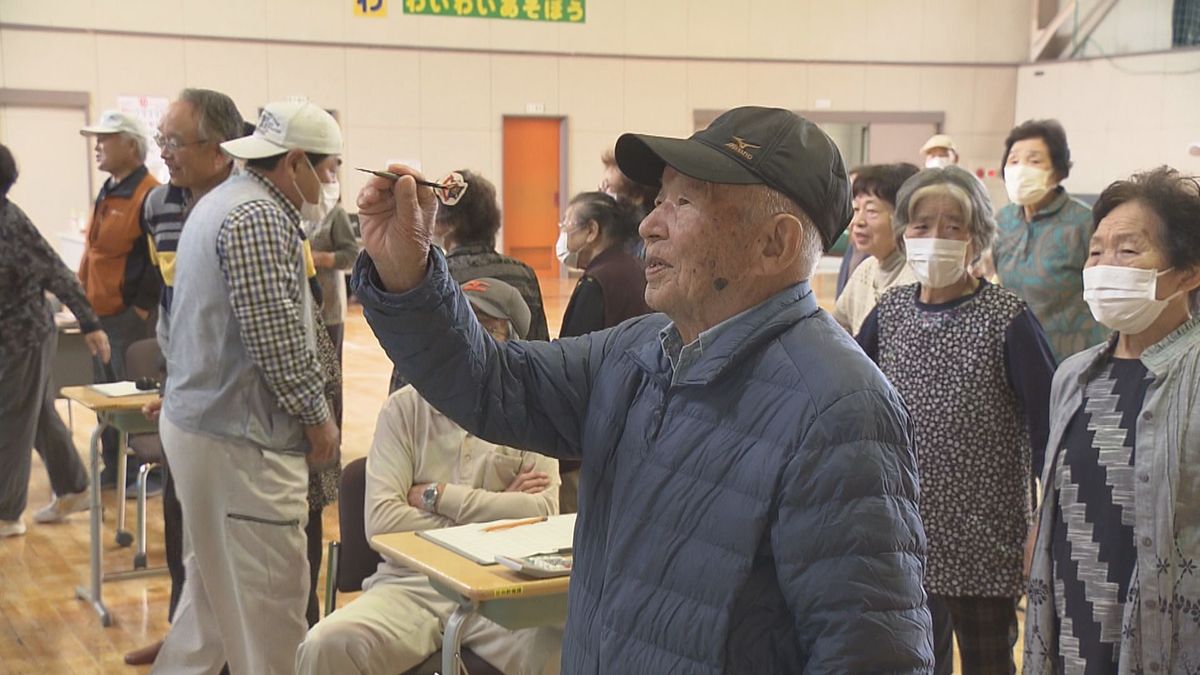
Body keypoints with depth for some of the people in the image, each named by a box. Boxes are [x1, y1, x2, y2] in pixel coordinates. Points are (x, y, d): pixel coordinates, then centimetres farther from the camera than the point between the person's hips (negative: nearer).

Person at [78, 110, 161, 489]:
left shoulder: (150, 196, -16)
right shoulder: (107, 192, 14)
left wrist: (142, 307, -18)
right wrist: (85, 295, 15)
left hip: (130, 316, -9)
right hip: (101, 314, 9)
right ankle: (114, 468, 26)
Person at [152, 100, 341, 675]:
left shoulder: (223, 202, 16)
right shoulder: (259, 218, -18)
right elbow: (275, 336, -22)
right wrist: (317, 416, -11)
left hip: (195, 420, 11)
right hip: (239, 439, -11)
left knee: (211, 586, 21)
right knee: (270, 599, -3)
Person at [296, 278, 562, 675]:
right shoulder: (405, 408, 7)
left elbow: (542, 513, -9)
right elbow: (381, 521, -6)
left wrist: (436, 494, -7)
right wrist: (491, 519, -5)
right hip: (410, 583, 1)